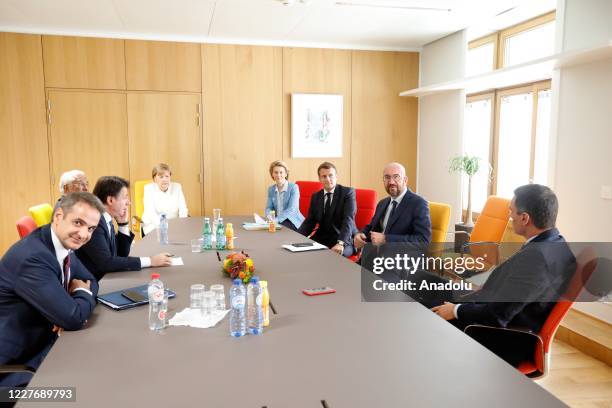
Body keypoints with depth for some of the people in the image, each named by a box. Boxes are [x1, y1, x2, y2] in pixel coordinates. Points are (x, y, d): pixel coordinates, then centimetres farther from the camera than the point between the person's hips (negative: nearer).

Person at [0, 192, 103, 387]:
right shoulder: (32, 257, -28)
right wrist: (83, 293, -7)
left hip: (45, 339, 8)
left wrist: (72, 305, -10)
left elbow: (90, 281, 12)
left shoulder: (62, 244, -2)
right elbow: (74, 318, -29)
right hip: (18, 361, -8)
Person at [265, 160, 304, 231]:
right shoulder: (271, 189, 9)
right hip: (278, 221, 5)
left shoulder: (293, 187, -9)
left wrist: (277, 219, -29)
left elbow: (291, 209, -17)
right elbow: (269, 208, 9)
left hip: (293, 221, -4)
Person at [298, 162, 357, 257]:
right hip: (321, 239, 5)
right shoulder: (315, 197, 11)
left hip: (345, 240, -5)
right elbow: (310, 221, 8)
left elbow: (348, 220, -18)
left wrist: (340, 243, -33)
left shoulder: (348, 192, -6)